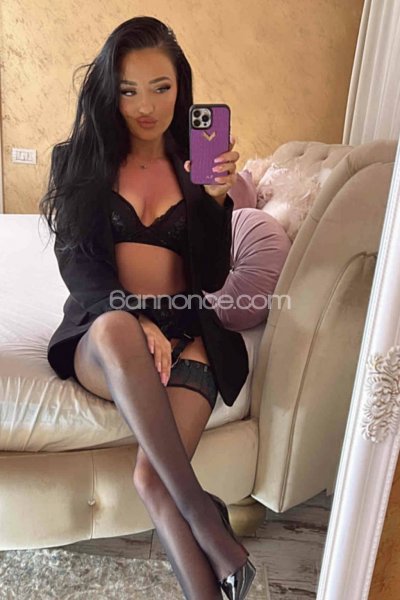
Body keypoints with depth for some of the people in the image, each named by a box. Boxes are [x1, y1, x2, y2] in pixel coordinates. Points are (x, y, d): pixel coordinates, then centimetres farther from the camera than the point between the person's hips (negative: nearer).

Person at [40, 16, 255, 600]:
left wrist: (217, 197, -11)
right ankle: (200, 508, -32)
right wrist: (135, 322, -20)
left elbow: (212, 276, 4)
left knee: (151, 478, -27)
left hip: (184, 334, 1)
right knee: (116, 328, -39)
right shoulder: (80, 161, 10)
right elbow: (76, 261, -3)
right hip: (101, 335, 0)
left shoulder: (195, 165, 12)